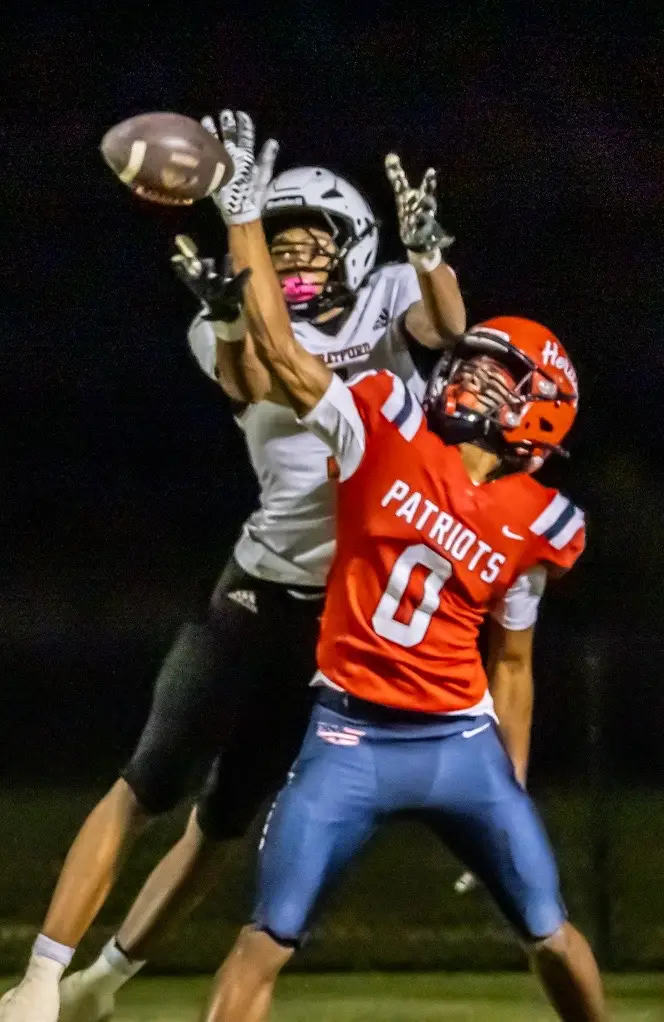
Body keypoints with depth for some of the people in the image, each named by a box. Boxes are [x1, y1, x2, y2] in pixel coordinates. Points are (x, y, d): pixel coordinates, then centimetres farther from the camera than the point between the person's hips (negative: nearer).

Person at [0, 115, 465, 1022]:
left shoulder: (388, 301, 3)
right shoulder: (242, 333, -1)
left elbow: (447, 327, -19)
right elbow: (253, 385, -24)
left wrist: (428, 249, -39)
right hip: (264, 591, -1)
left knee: (229, 814, 9)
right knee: (149, 786, -7)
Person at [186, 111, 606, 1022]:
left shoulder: (534, 524, 2)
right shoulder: (386, 428, -3)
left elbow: (511, 662, 12)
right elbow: (278, 346, -8)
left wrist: (515, 791, 12)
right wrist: (243, 203, -11)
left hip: (462, 743, 2)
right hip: (350, 739, -2)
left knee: (551, 936, 5)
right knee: (268, 942, -6)